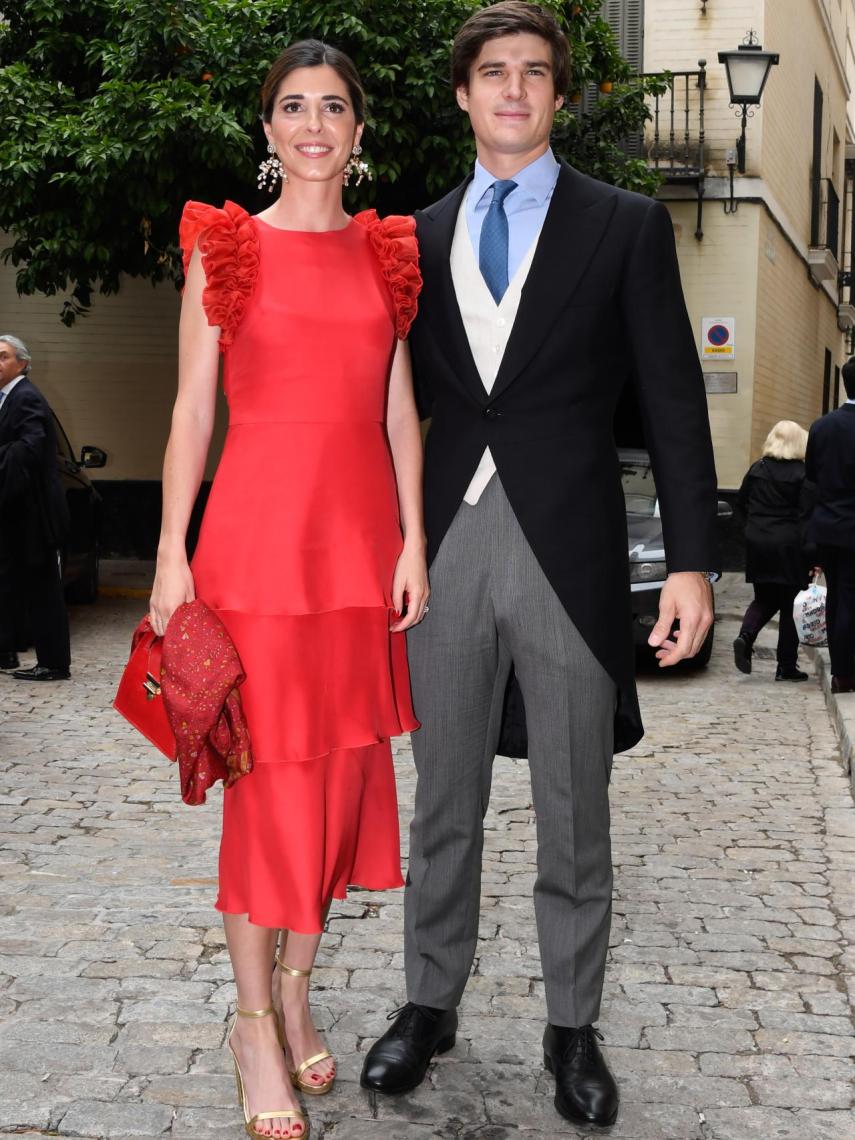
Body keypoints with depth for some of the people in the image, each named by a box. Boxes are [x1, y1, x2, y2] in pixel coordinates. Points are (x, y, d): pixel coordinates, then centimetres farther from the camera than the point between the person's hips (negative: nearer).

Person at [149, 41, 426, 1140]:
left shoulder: (387, 253, 12)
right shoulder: (224, 248, 2)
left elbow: (399, 410, 11)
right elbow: (191, 409, 0)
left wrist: (413, 543, 5)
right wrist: (171, 554, -6)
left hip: (359, 533, 4)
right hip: (258, 525, -4)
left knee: (342, 768, 8)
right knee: (268, 772, -1)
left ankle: (297, 991, 24)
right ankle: (254, 1018, 12)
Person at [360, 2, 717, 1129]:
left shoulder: (626, 226, 1)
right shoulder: (422, 237, 11)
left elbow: (673, 404, -2)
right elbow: (403, 398, 14)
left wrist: (691, 560, -9)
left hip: (568, 552, -3)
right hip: (448, 545, 3)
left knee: (574, 814, 8)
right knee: (443, 804, 13)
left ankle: (573, 1027, 24)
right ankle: (431, 1003, 29)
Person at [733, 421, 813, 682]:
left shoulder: (756, 469, 4)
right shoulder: (802, 474, -9)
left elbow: (742, 502, 12)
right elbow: (807, 515, -11)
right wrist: (810, 556, -10)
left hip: (757, 543, 4)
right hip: (788, 546, -4)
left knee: (764, 599, 17)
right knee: (787, 605, 4)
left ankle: (745, 637, -10)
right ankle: (787, 667, 7)